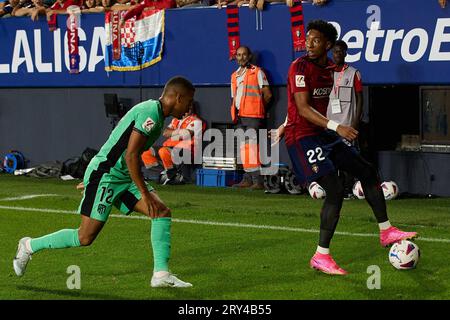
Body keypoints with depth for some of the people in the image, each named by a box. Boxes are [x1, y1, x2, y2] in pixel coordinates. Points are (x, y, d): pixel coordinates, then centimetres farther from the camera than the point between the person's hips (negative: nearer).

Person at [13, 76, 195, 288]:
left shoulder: (157, 114, 14)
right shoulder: (150, 113, -18)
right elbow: (131, 156, -23)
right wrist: (145, 194, -20)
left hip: (124, 178, 10)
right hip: (105, 175, -10)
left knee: (163, 212, -6)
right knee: (85, 237, -6)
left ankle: (161, 274, -7)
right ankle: (30, 246, 13)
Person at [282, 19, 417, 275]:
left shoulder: (330, 68, 10)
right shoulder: (300, 67, -16)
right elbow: (303, 108, -24)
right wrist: (336, 127, -32)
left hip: (323, 135, 9)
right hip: (302, 137, -9)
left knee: (367, 171, 12)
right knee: (335, 191, -18)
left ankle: (386, 231, 24)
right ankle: (321, 256, -10)